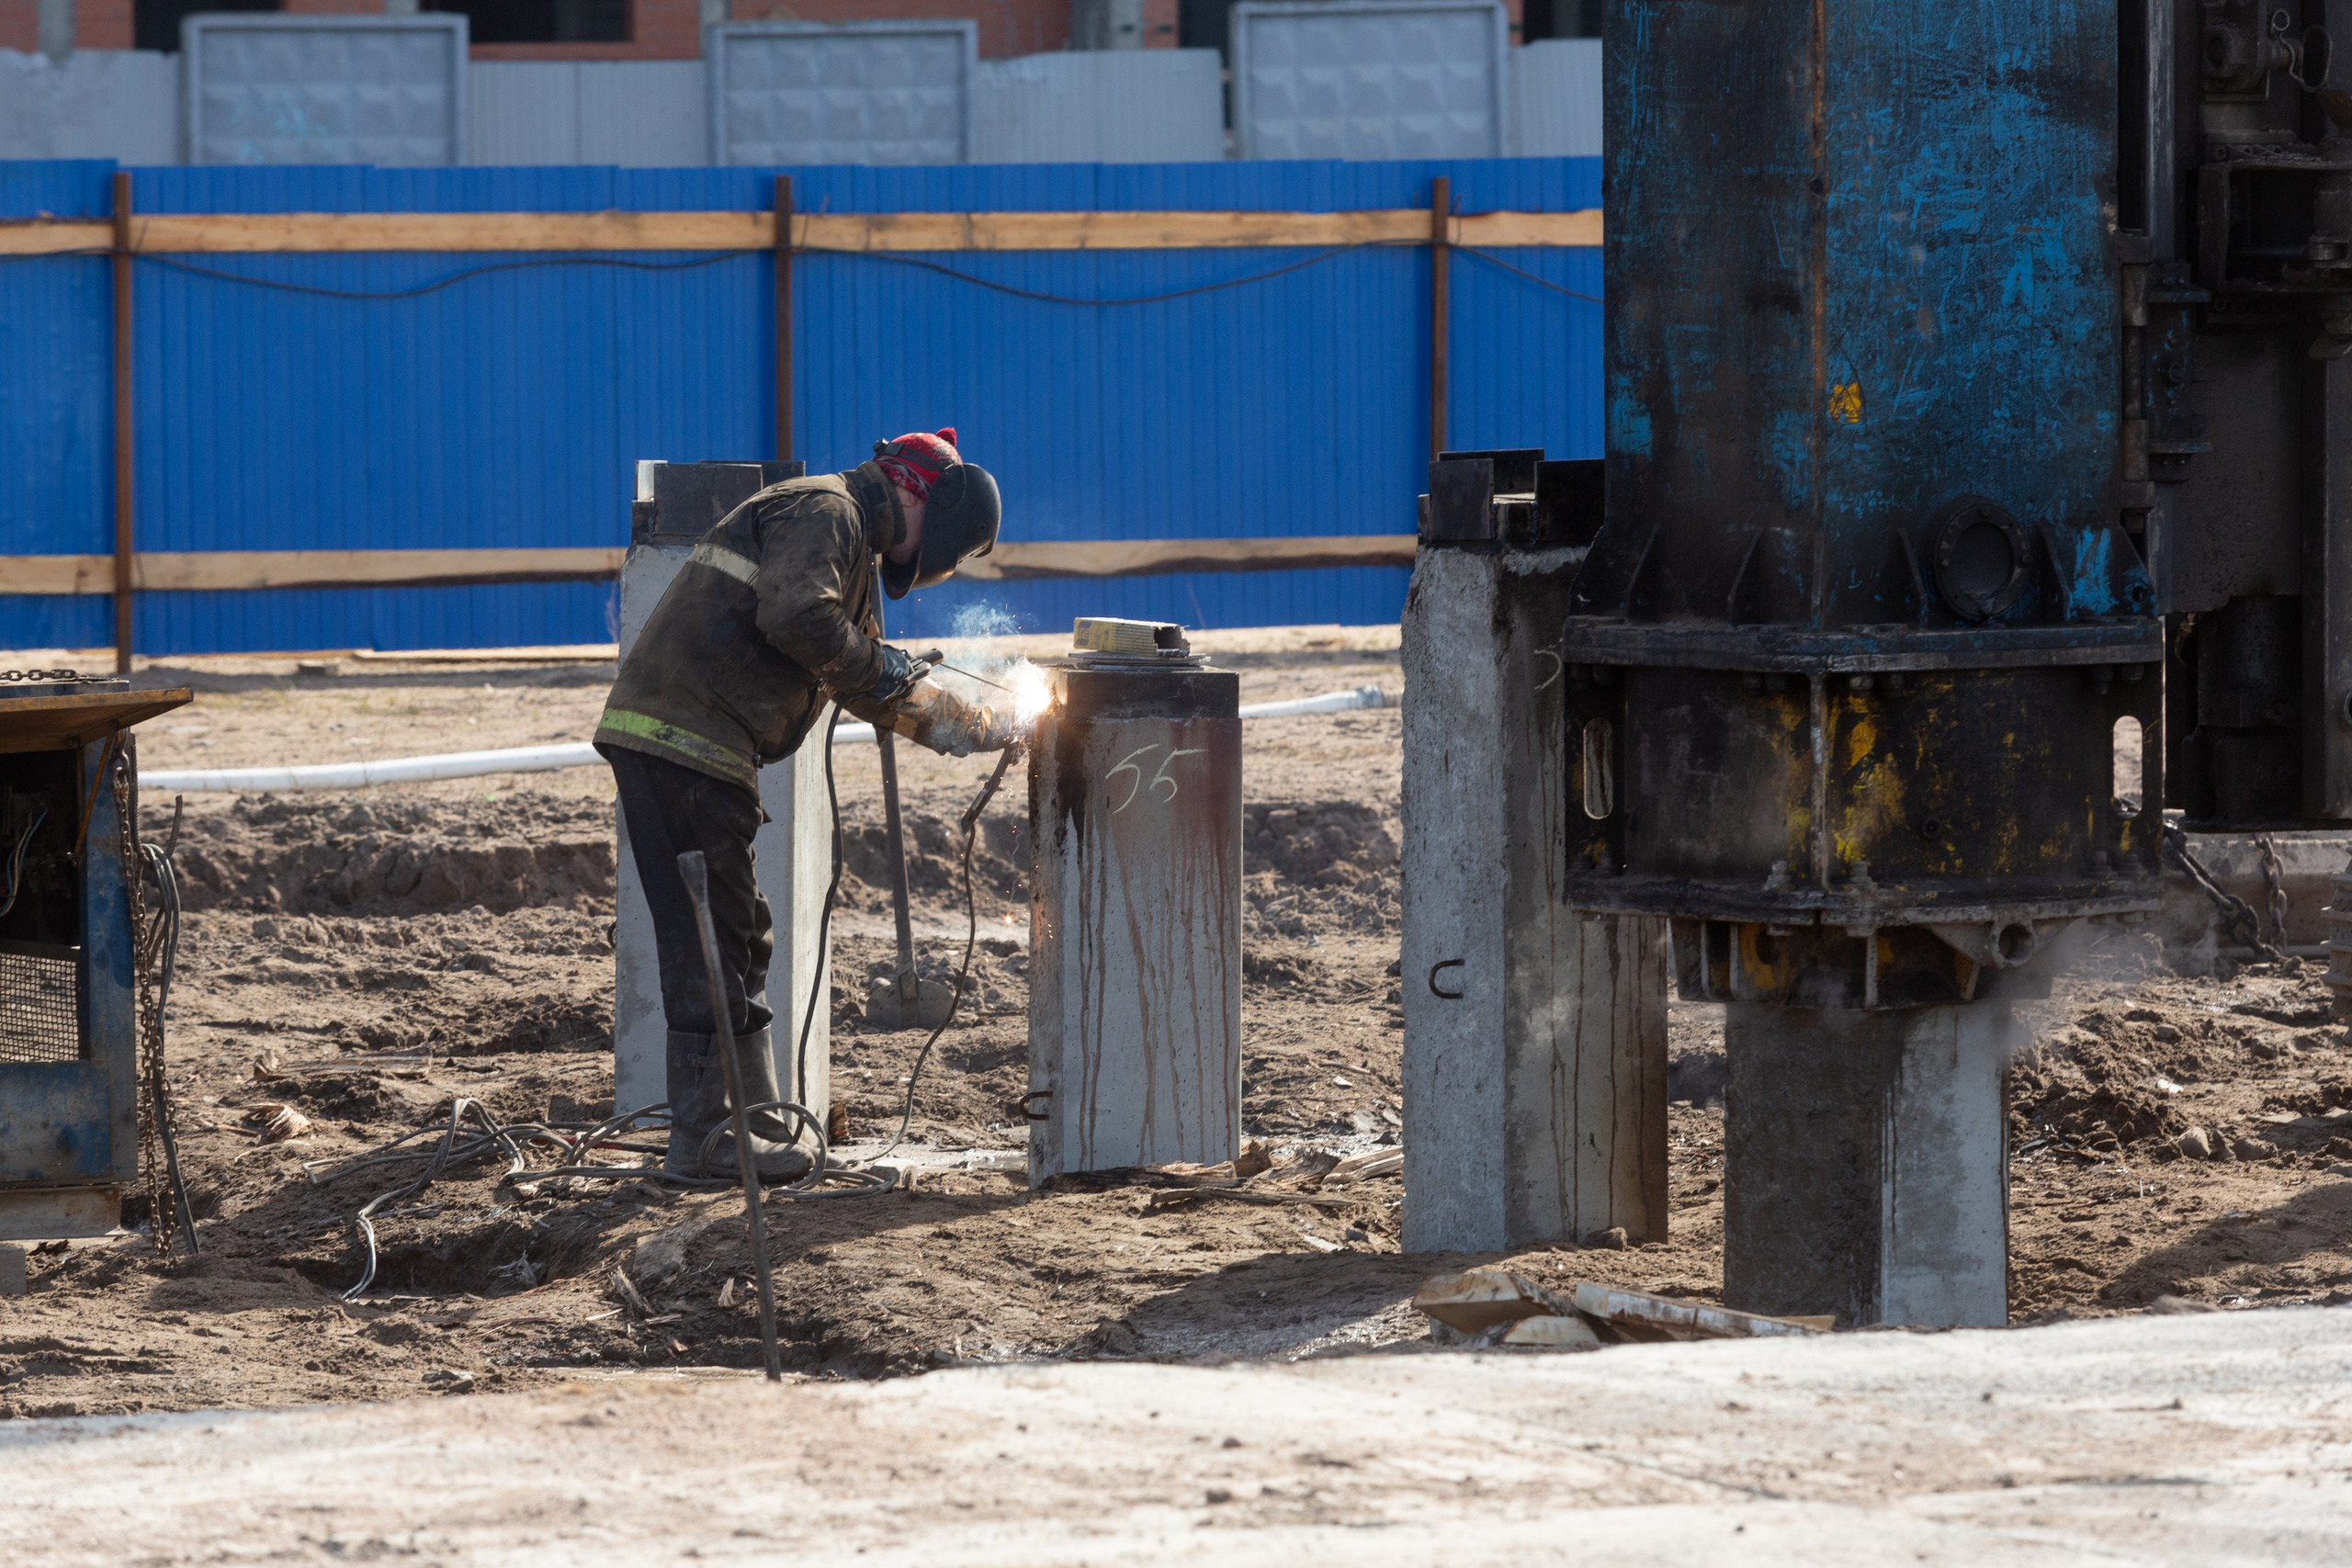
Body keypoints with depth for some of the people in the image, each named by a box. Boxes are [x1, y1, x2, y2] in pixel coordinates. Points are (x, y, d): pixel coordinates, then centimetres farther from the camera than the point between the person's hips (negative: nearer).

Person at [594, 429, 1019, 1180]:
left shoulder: (858, 553, 27)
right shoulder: (823, 512, -6)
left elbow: (871, 688, 31)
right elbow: (795, 614, -24)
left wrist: (974, 730, 25)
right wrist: (874, 666, -8)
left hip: (694, 746, 10)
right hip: (682, 740, -10)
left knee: (737, 940, 15)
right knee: (710, 939, -7)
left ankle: (754, 1120, 22)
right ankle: (700, 1137, -5)